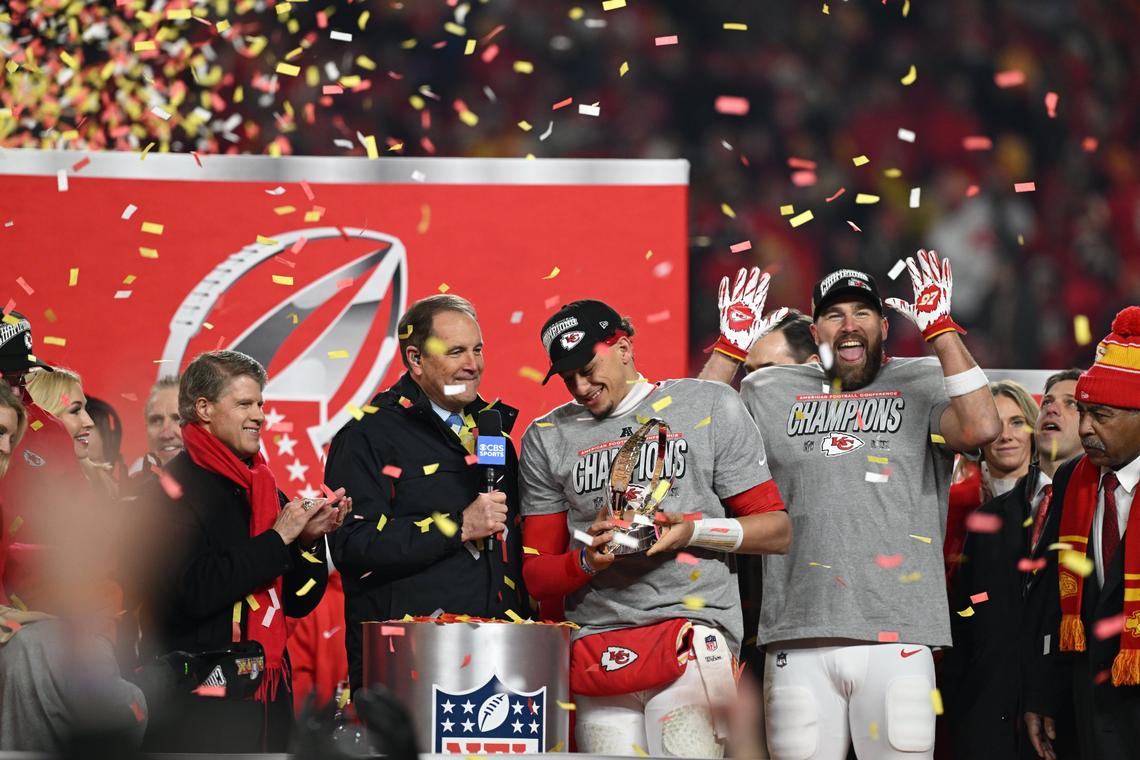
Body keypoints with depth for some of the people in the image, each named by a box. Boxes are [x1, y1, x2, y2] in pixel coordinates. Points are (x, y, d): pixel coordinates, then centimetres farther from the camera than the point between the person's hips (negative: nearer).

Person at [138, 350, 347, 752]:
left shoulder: (264, 489, 14)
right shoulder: (174, 489, -7)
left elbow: (299, 601, 16)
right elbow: (194, 592, -20)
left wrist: (309, 540, -2)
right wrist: (278, 538, -14)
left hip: (267, 691, 7)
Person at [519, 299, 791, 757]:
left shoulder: (709, 407, 9)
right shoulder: (548, 439, 16)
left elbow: (776, 530, 8)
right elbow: (537, 577, 15)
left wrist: (694, 530, -8)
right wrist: (588, 560, -5)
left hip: (692, 631, -3)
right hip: (596, 647, 3)